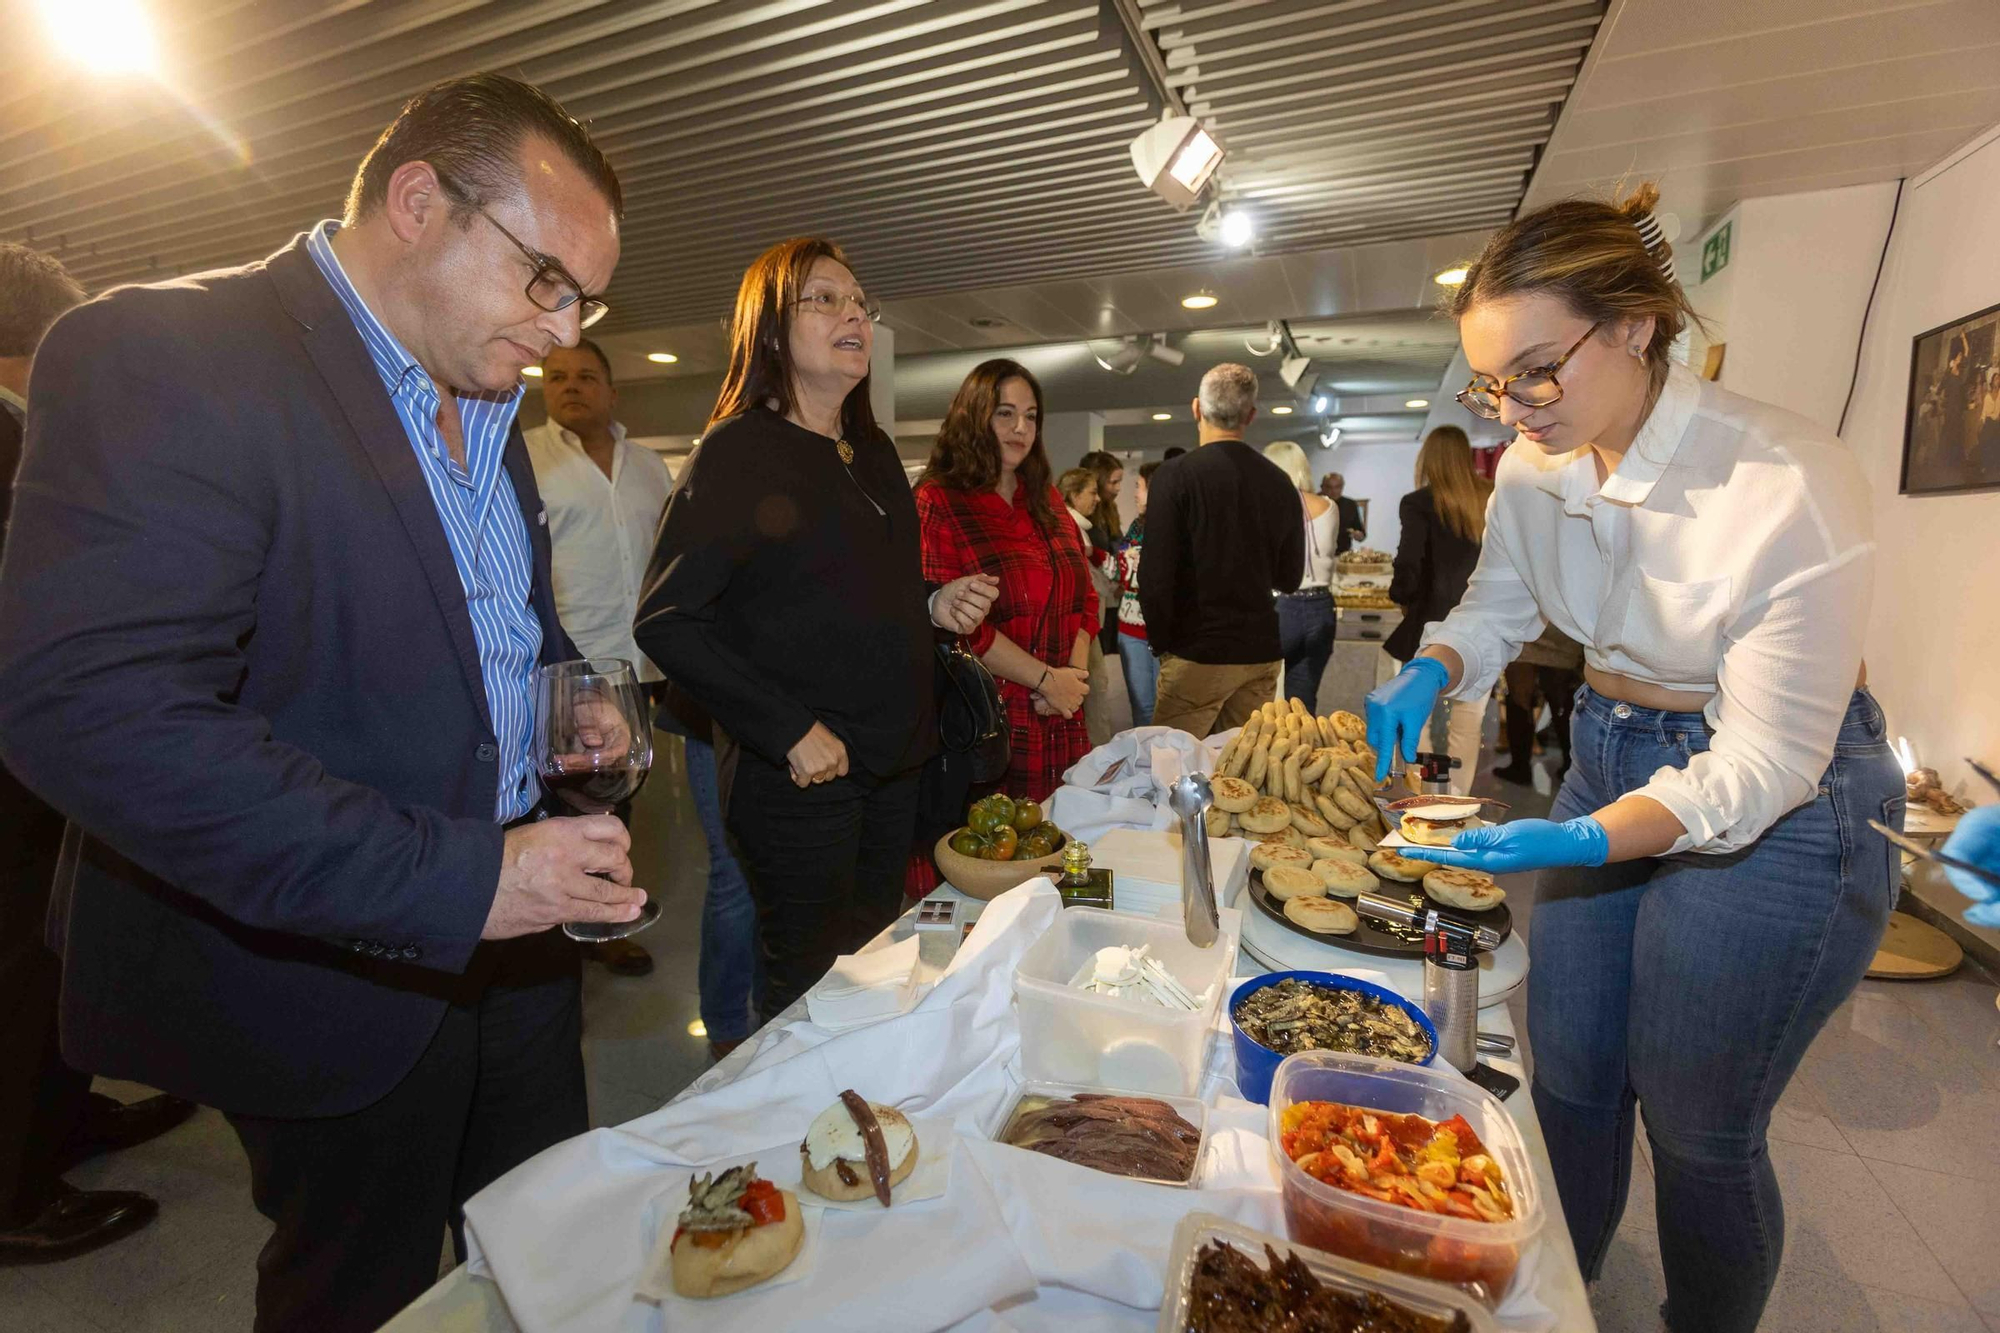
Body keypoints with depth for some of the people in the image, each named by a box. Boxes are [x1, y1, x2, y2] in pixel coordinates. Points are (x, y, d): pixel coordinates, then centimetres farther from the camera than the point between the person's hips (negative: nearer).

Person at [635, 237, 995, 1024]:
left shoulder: (872, 451, 12)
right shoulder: (738, 451, -11)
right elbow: (666, 623, -17)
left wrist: (935, 606, 3)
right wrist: (789, 732, -20)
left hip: (891, 761, 7)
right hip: (797, 779, -7)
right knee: (814, 985, 7)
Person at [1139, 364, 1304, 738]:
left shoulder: (1174, 476, -10)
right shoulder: (1280, 482, 5)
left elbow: (1154, 577, -15)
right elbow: (1290, 578, 13)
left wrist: (1162, 643, -1)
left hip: (1198, 653, -5)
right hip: (1262, 651, 5)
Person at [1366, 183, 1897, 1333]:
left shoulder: (1794, 483, -27)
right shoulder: (1536, 464, -8)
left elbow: (1768, 758, -24)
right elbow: (1497, 605, 5)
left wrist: (1581, 842, -36)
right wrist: (1430, 673, -17)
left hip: (1779, 806, -6)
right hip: (1609, 761, 6)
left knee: (1701, 1131, 11)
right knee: (1569, 1075, 18)